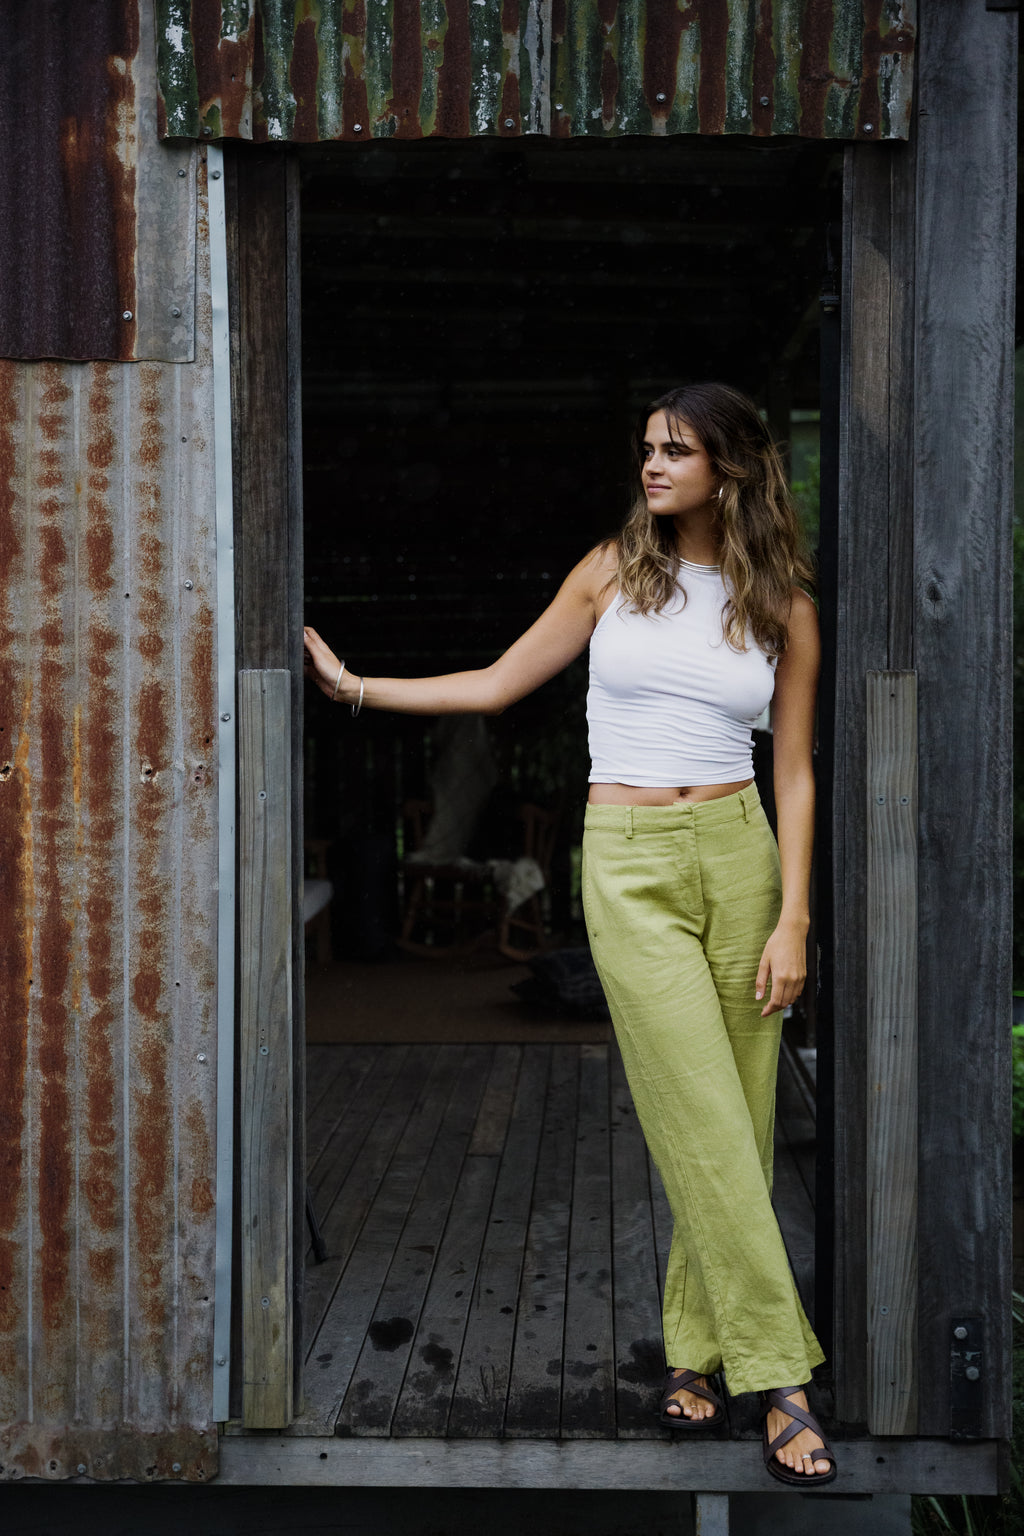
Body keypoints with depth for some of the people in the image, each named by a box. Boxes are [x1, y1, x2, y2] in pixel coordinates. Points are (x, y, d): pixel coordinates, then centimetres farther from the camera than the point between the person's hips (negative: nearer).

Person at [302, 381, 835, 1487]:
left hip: (740, 856, 2)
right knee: (706, 1127, -7)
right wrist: (355, 686, 11)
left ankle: (694, 1349, 19)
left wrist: (792, 920, -3)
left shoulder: (784, 607, 6)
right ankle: (779, 1379, -1)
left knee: (736, 1125, 3)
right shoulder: (613, 572, 5)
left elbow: (794, 774, 5)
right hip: (630, 864, -2)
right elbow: (501, 683, 13)